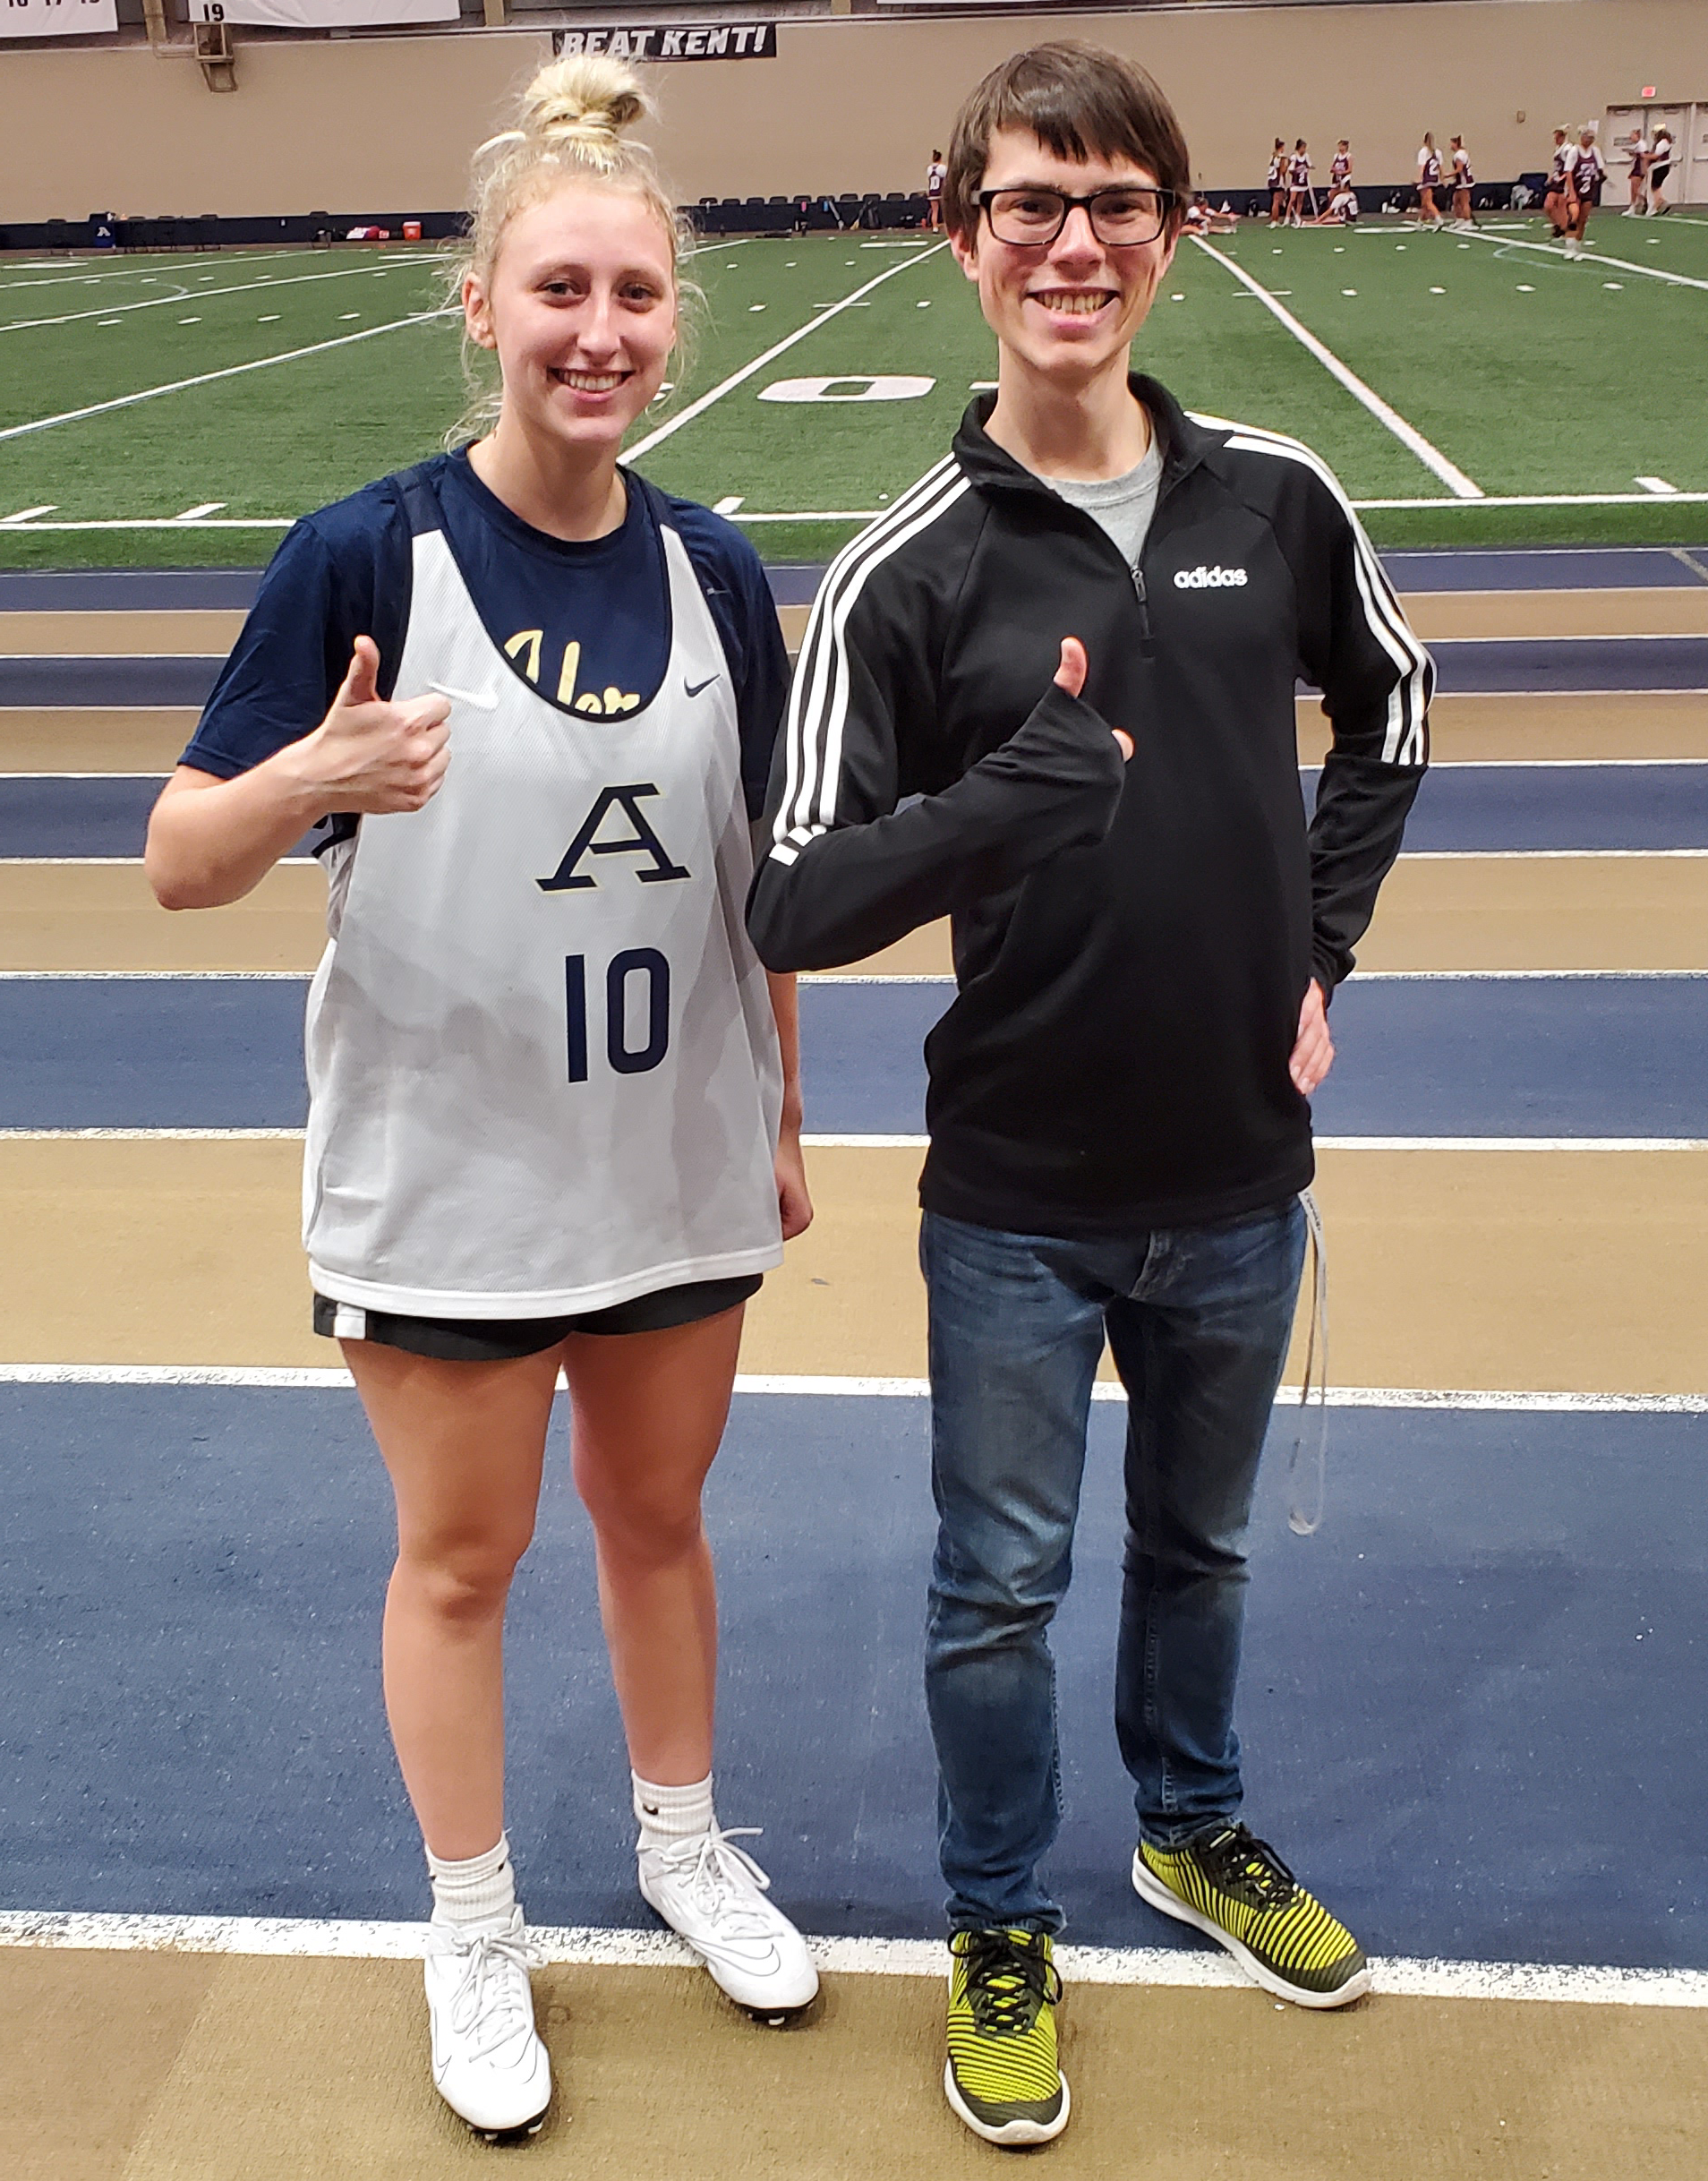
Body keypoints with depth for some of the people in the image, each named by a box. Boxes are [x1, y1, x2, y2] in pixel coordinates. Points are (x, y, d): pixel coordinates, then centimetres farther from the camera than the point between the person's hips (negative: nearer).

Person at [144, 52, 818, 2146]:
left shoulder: (712, 571, -1)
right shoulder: (364, 554, -14)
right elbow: (180, 865, -14)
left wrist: (783, 1116, 12)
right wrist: (312, 775, -35)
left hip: (677, 1167, 4)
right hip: (444, 1173, -3)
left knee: (656, 1515, 20)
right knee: (459, 1558, 13)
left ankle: (682, 1840, 45)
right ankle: (472, 1930, 36)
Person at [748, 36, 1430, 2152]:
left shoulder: (1277, 499, -4)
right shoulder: (912, 566, -13)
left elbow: (1389, 710, 15)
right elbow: (796, 903, -17)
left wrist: (1321, 949, 7)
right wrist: (1016, 791, -33)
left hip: (1239, 1180, 3)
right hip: (1018, 1201, -3)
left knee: (1197, 1543, 23)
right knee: (1001, 1582, 11)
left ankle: (1194, 1830, 49)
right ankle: (999, 1930, 35)